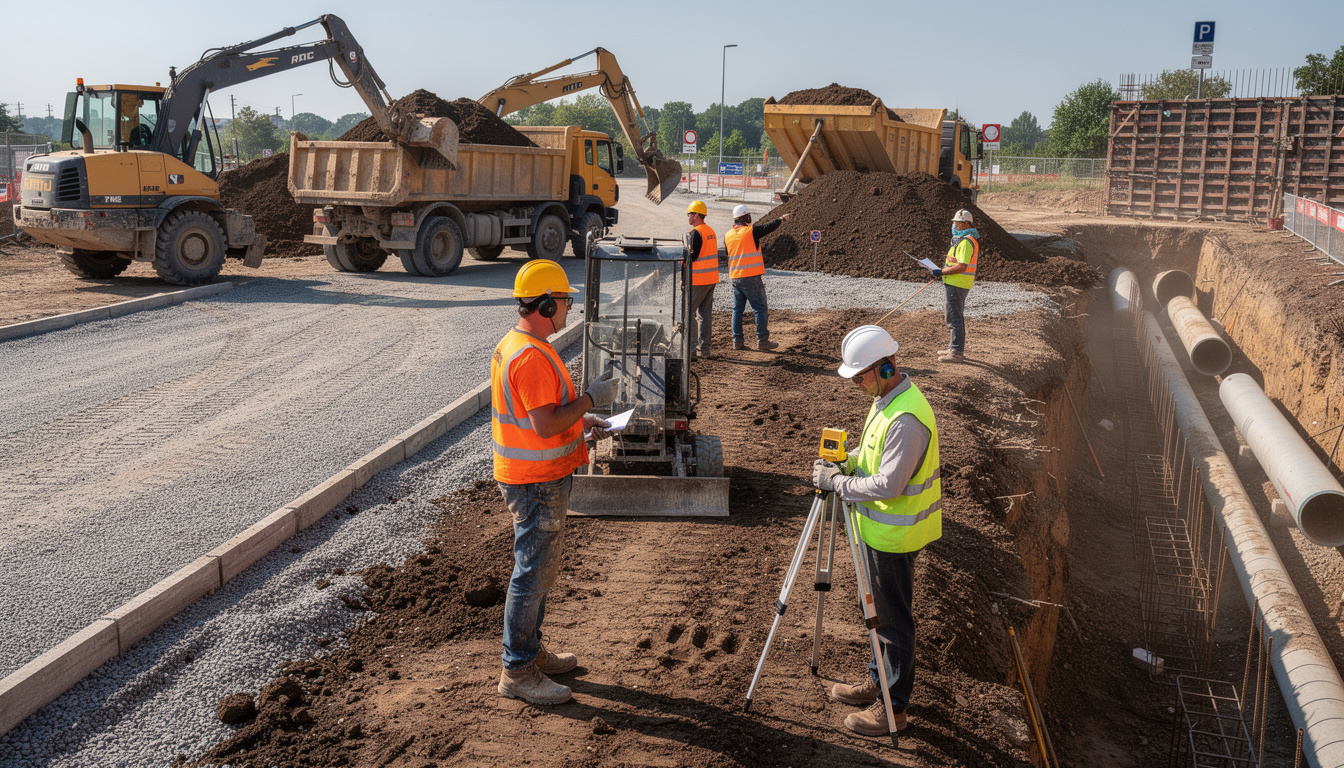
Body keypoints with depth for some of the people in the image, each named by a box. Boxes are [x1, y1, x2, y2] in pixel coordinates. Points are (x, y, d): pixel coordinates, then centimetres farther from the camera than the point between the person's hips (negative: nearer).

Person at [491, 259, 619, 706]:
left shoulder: (515, 345, 11)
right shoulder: (532, 356, -24)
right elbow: (545, 425, -28)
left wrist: (580, 420, 12)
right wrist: (590, 399, -17)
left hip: (534, 477, 11)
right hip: (537, 483, -11)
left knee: (540, 568, 20)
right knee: (533, 573, -1)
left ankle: (531, 651, 32)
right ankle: (518, 672, 9)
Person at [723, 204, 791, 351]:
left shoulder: (727, 236, 8)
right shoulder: (751, 231, -8)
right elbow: (770, 227, 3)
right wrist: (783, 218, 19)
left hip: (734, 277, 6)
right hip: (751, 277, -6)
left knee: (737, 309, 11)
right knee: (760, 308, 0)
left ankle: (737, 341, 10)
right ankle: (762, 340, -2)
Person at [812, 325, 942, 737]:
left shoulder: (907, 419, -29)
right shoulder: (886, 398, 4)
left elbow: (888, 485, -29)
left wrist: (836, 482, -19)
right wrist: (846, 462, 2)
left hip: (894, 533, -10)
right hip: (881, 526, 10)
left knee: (894, 618, 3)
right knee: (881, 610, 22)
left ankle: (893, 706, 16)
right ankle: (877, 681, 37)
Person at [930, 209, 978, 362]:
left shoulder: (966, 242, -19)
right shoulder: (968, 239, 16)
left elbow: (961, 267, -26)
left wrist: (942, 272, -18)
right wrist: (944, 271, 15)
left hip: (957, 284, -11)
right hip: (958, 282, 11)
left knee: (955, 317, -7)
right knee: (957, 316, 19)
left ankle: (956, 353, -4)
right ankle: (956, 348, 28)